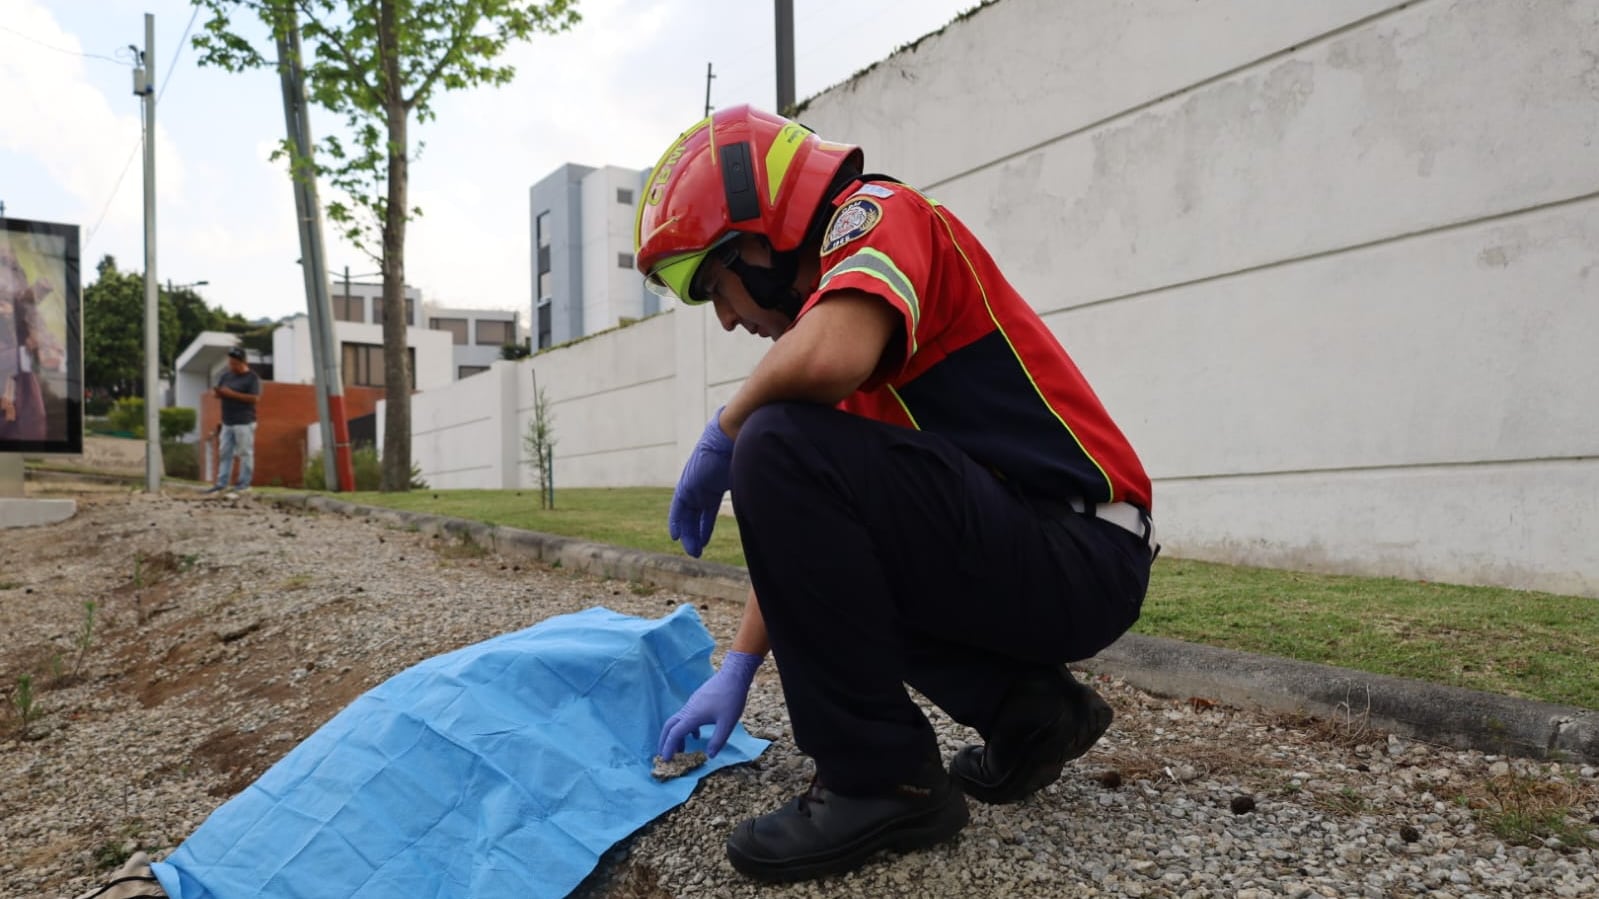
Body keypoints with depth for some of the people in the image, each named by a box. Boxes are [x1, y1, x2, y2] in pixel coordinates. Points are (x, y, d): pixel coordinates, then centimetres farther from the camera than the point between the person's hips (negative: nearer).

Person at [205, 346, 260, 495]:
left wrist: (232, 394, -17)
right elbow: (218, 394, 17)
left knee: (245, 454, -3)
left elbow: (256, 398, -15)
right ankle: (221, 484, 10)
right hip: (227, 422, 7)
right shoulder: (226, 376, 16)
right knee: (224, 453, 7)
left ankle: (243, 485, 1)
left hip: (244, 423, -7)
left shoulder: (252, 378, -4)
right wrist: (218, 392, -7)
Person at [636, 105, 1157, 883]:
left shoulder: (878, 213, -8)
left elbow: (830, 356, -33)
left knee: (782, 453, -22)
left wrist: (720, 437, -12)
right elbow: (795, 527, 17)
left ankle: (881, 778, -11)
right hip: (1027, 556, 10)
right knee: (814, 549, 24)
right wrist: (737, 667, 15)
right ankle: (1026, 709, 15)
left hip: (1081, 562, -10)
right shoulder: (837, 286, 16)